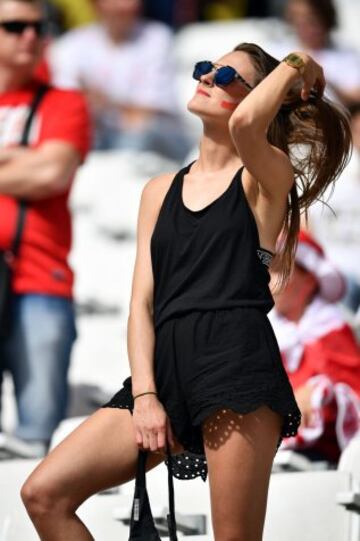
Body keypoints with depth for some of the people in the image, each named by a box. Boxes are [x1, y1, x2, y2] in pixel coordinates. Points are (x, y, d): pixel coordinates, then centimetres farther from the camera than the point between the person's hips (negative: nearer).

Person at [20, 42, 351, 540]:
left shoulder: (266, 178, 6)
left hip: (237, 365, -6)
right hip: (166, 368, 6)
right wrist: (145, 395, -2)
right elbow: (142, 302, 13)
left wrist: (294, 67, 0)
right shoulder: (161, 191, 21)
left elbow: (245, 125, -20)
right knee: (43, 494, -5)